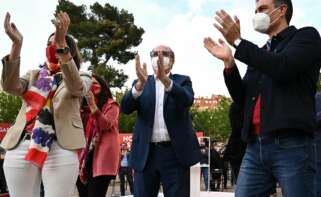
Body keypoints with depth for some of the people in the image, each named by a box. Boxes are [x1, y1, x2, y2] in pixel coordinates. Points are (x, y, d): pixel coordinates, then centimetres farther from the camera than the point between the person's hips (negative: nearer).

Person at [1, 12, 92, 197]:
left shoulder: (82, 78, 12)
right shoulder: (33, 75, 21)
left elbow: (76, 87, -14)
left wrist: (62, 44, -24)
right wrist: (17, 44, -12)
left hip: (60, 149, -3)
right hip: (21, 147, 3)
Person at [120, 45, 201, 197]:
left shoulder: (182, 81, 10)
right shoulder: (139, 84, 13)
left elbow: (187, 100, -13)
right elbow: (125, 108, -5)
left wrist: (165, 79, -30)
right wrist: (141, 83, -23)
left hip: (175, 152, -1)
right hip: (146, 153, 1)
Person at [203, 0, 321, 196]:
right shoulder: (259, 54, 22)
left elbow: (282, 68, -14)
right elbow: (242, 100, 17)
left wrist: (238, 42, -8)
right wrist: (229, 63, 4)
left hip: (291, 144, -6)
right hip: (255, 146, 6)